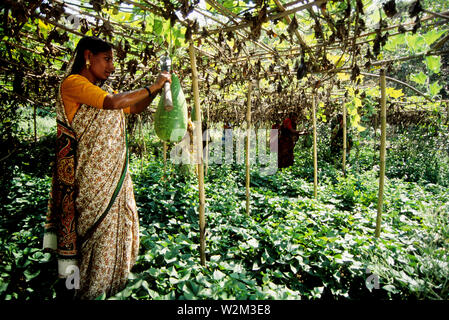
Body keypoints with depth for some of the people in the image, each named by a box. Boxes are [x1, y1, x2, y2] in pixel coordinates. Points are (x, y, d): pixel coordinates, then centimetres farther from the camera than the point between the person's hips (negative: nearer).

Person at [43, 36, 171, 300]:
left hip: (114, 172, 9)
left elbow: (135, 108, 22)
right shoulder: (73, 83, -9)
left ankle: (110, 279, 29)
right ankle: (86, 287, 18)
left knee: (118, 220, 13)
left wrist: (157, 89, 8)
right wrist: (152, 87, -17)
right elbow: (113, 103, -25)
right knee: (97, 225, -1)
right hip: (92, 174, -8)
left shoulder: (100, 90, 16)